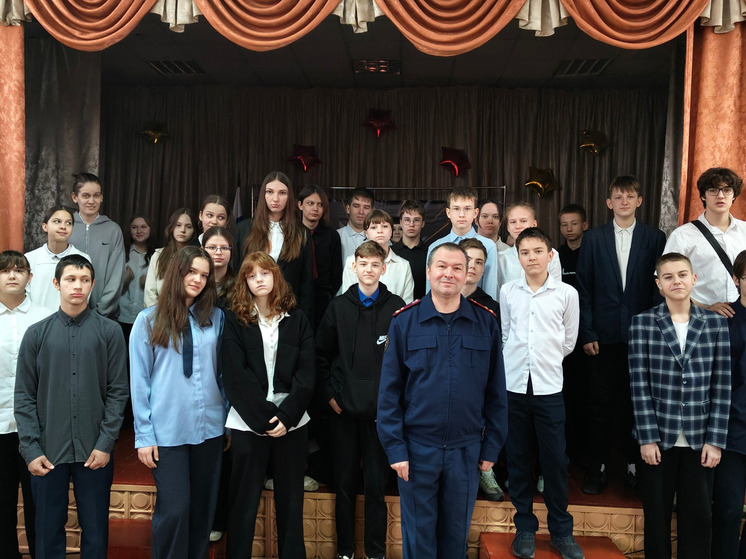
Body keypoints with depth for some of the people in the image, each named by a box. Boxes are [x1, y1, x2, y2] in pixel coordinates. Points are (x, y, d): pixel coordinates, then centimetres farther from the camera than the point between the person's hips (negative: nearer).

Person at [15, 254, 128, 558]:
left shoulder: (109, 332, -1)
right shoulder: (37, 334, 3)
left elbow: (118, 391, -2)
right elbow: (24, 396, 2)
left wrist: (106, 443, -8)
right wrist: (30, 448, -5)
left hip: (95, 451, -1)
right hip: (48, 452, 1)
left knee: (95, 532, 9)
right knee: (48, 531, 12)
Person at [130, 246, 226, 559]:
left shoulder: (215, 318, 4)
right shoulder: (149, 320, -2)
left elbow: (224, 372, 8)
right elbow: (139, 381, -2)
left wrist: (229, 421, 6)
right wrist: (143, 435, -5)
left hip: (209, 427, 3)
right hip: (167, 431, -2)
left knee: (203, 507, 11)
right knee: (174, 509, -4)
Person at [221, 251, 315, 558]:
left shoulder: (297, 320, 6)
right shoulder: (235, 320, 2)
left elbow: (306, 373, -1)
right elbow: (236, 376, -6)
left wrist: (286, 416, -12)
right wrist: (264, 418, -13)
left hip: (291, 422, 1)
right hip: (249, 422, -1)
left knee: (290, 499, 8)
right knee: (244, 499, 5)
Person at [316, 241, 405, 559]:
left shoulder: (396, 307, -1)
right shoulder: (339, 306, 5)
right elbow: (321, 354, 9)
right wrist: (328, 394, 1)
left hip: (381, 410, -2)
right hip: (344, 409, 2)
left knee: (376, 485, 6)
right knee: (345, 483, 11)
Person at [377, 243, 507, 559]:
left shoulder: (486, 323, -1)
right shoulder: (405, 322, -5)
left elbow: (496, 393, 2)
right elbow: (389, 392, -5)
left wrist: (491, 448, 1)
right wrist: (395, 449, -8)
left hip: (466, 449, 1)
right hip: (417, 448, -1)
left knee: (457, 532, 17)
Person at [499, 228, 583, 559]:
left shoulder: (567, 293, 0)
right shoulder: (508, 291, 3)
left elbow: (569, 341, 8)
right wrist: (518, 360, 10)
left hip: (549, 386, -1)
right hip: (513, 385, 1)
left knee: (555, 460, 4)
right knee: (518, 458, 9)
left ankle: (561, 531, 21)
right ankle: (525, 528, 23)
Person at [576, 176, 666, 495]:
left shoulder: (655, 238, 5)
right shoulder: (593, 239, 5)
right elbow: (584, 289, 2)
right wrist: (587, 333, -4)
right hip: (604, 334, 0)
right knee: (601, 402, 5)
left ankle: (634, 465, 22)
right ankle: (597, 465, 17)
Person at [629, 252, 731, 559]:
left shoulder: (715, 322, 3)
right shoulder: (643, 322, -2)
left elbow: (721, 385, 2)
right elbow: (639, 383, -5)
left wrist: (716, 440, -2)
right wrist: (647, 438, -8)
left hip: (700, 439, 1)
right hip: (658, 436, -1)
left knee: (698, 517, 8)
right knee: (657, 515, 9)